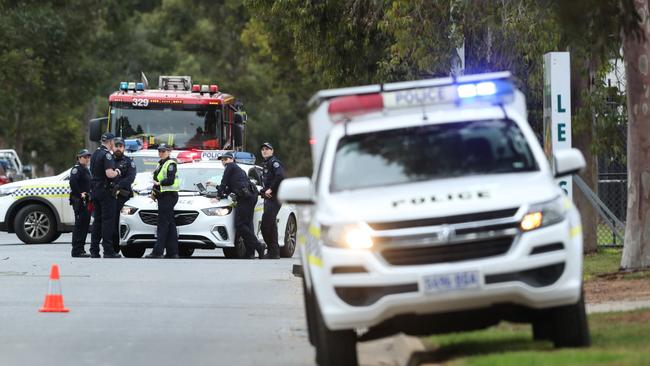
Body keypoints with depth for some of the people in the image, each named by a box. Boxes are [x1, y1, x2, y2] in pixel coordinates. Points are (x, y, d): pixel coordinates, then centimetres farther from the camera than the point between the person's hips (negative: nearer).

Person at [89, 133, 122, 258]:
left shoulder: (95, 154, 14)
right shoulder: (106, 154, -14)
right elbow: (109, 174, -24)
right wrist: (117, 172, -4)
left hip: (95, 190, 9)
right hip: (105, 191, -9)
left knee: (97, 220, 12)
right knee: (108, 220, -6)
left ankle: (94, 250, 11)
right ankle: (108, 251, -7)